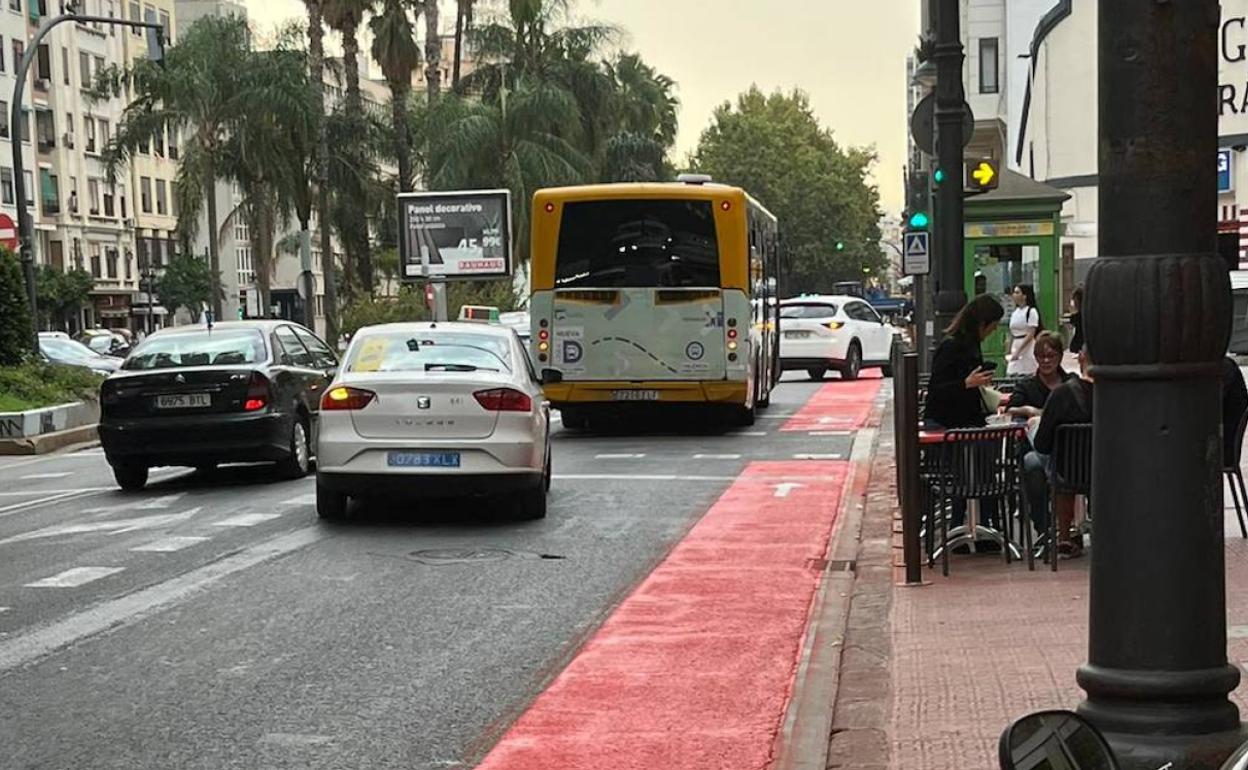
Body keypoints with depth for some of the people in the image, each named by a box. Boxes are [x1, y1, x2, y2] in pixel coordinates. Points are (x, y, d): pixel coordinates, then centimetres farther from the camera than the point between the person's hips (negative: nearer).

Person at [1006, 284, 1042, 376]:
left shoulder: (1031, 311, -7)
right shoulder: (1015, 312, 13)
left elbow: (1031, 334, -13)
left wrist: (1018, 351, -19)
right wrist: (1010, 351, 13)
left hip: (1027, 348, -6)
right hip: (1015, 349, 6)